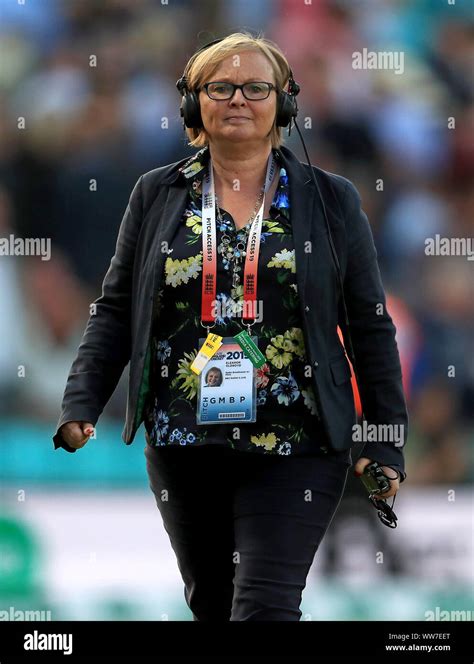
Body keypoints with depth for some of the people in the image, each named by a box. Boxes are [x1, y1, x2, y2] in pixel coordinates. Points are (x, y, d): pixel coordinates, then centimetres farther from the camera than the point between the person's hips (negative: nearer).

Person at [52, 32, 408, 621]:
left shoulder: (330, 199, 4)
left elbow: (371, 325, 4)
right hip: (183, 442, 3)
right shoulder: (157, 195, 8)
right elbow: (115, 312, 9)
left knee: (265, 606, -13)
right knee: (209, 601, 12)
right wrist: (79, 409, -4)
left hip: (295, 448, -3)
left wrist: (384, 442, -1)